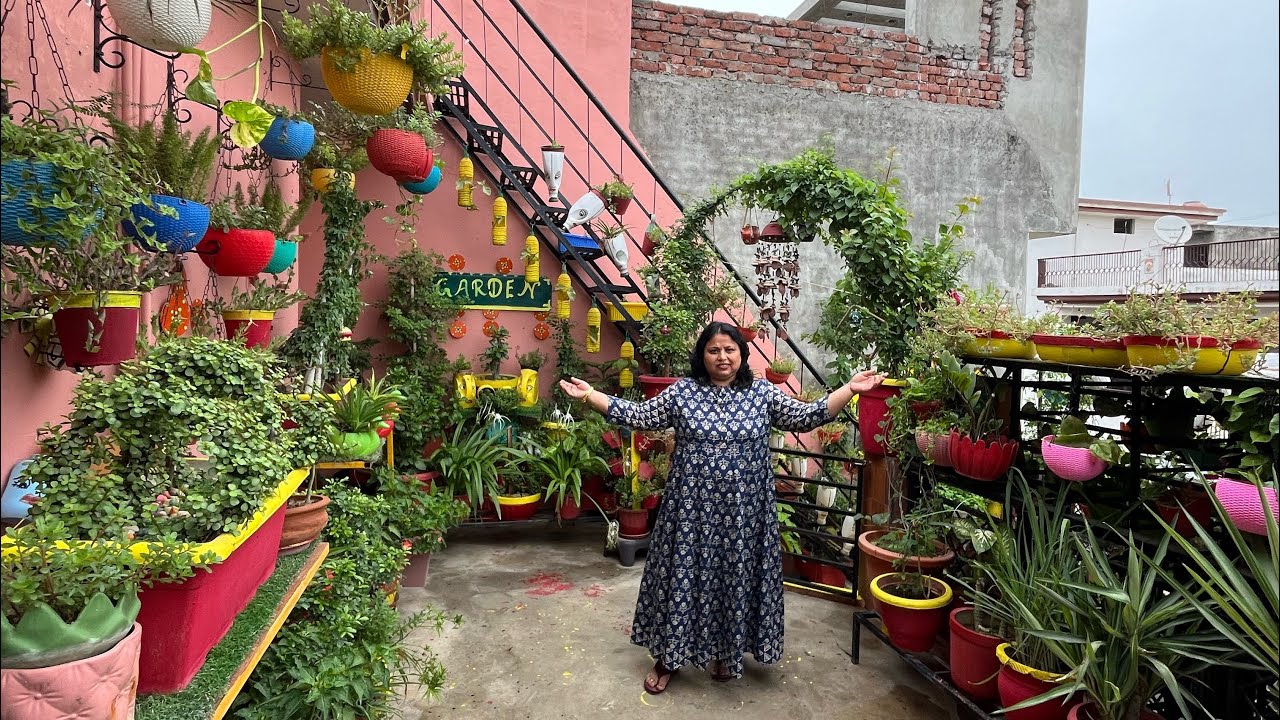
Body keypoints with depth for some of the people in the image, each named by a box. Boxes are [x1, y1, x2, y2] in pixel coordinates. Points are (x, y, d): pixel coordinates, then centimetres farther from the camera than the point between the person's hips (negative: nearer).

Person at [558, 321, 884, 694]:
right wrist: (590, 395, -4)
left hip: (742, 510, 1)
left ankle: (727, 653, 33)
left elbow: (807, 416, -1)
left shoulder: (763, 393, 1)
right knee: (684, 575, 8)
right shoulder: (681, 392, -1)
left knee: (736, 577, 11)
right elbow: (639, 416, 2)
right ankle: (668, 658, 25)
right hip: (692, 508, 0)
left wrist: (850, 389, -10)